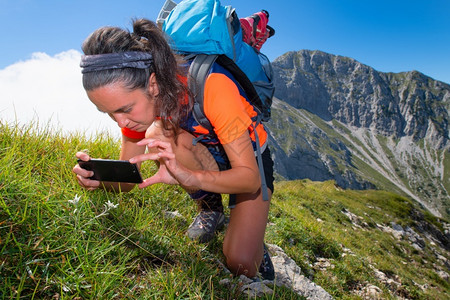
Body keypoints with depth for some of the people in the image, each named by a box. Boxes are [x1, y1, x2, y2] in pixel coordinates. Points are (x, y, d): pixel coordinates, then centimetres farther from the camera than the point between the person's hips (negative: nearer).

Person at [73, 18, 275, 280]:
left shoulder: (210, 85, -34)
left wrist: (188, 177, -48)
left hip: (251, 159, -4)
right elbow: (126, 180, -10)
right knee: (158, 134, -29)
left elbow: (250, 177, -32)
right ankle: (211, 208, -4)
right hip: (206, 158, 5)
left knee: (241, 266, -21)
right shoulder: (134, 102, -17)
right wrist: (99, 177, -32)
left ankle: (251, 231, 17)